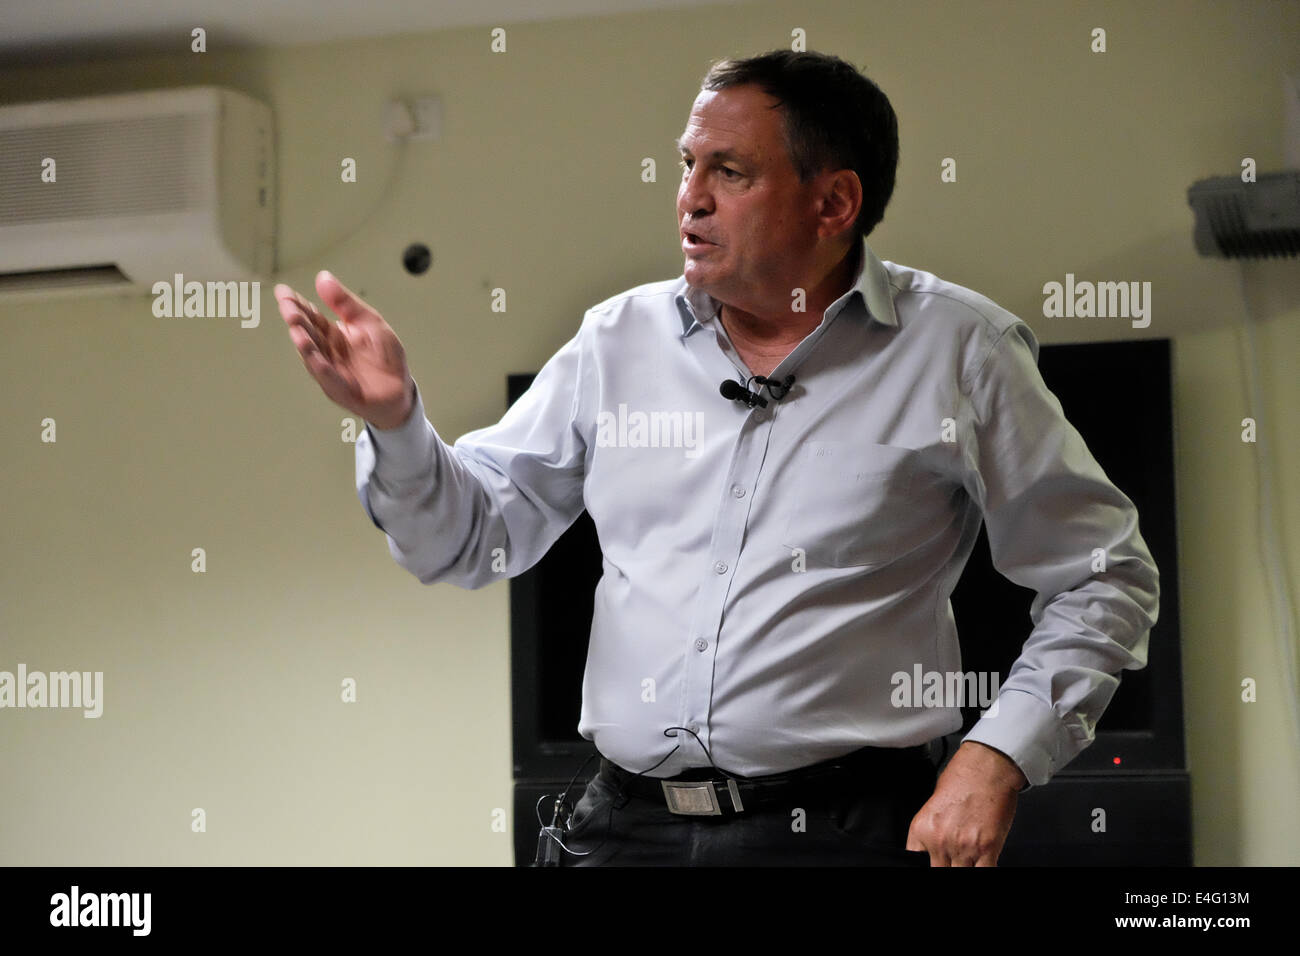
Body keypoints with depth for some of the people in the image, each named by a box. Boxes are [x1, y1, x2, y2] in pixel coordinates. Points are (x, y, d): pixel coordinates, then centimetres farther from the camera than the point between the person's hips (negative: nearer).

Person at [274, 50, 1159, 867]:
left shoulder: (958, 350, 0)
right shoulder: (620, 339, 9)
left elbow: (1106, 578, 3)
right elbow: (471, 536, 13)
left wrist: (999, 758, -7)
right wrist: (394, 418, -5)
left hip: (846, 828, -3)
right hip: (628, 825, 3)